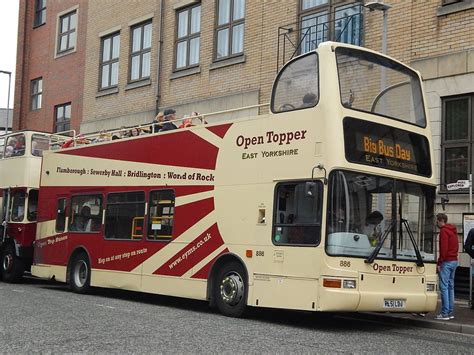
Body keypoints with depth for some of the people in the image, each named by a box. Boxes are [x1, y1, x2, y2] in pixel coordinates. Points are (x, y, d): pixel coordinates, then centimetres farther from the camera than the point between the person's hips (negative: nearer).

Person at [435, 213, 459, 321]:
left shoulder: (444, 231, -11)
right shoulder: (453, 231, 19)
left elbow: (443, 248, -19)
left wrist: (439, 263, -15)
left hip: (447, 262, -10)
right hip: (454, 260, 10)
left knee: (444, 287, -8)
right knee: (450, 286, 12)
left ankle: (445, 313, -9)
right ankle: (450, 312, 14)